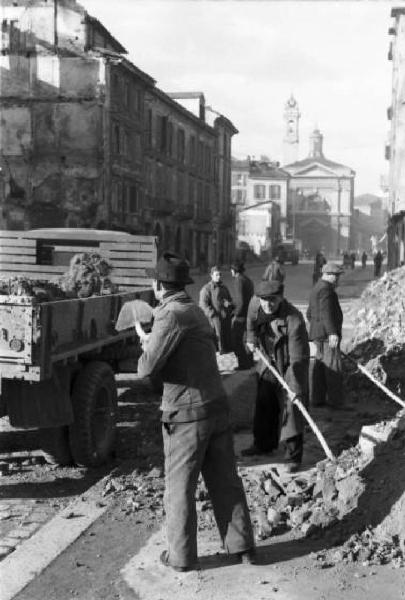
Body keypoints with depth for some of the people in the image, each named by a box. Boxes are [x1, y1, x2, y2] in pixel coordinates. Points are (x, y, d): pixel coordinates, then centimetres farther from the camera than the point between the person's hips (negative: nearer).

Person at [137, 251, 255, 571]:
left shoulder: (172, 316, -15)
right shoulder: (196, 311, 13)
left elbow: (148, 368, -20)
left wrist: (147, 347, 2)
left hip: (186, 413, -8)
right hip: (217, 405, 8)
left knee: (180, 487, 7)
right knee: (225, 480, 14)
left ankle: (181, 556, 18)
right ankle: (243, 546, 21)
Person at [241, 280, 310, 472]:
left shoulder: (294, 320, -32)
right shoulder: (255, 304, -16)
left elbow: (298, 359, -31)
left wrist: (296, 389, -33)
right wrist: (252, 338, 16)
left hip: (289, 368, -6)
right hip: (268, 364, 6)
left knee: (291, 408, -6)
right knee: (264, 405, 16)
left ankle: (293, 456, 2)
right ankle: (263, 444, 35)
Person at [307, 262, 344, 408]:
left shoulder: (316, 289, 20)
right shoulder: (326, 289, -13)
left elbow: (309, 314, 27)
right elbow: (326, 313, -24)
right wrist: (332, 333, -30)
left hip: (319, 335, 10)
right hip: (327, 335, -10)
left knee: (320, 366, 11)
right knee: (333, 367, -5)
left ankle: (318, 399, 14)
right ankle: (335, 400, -1)